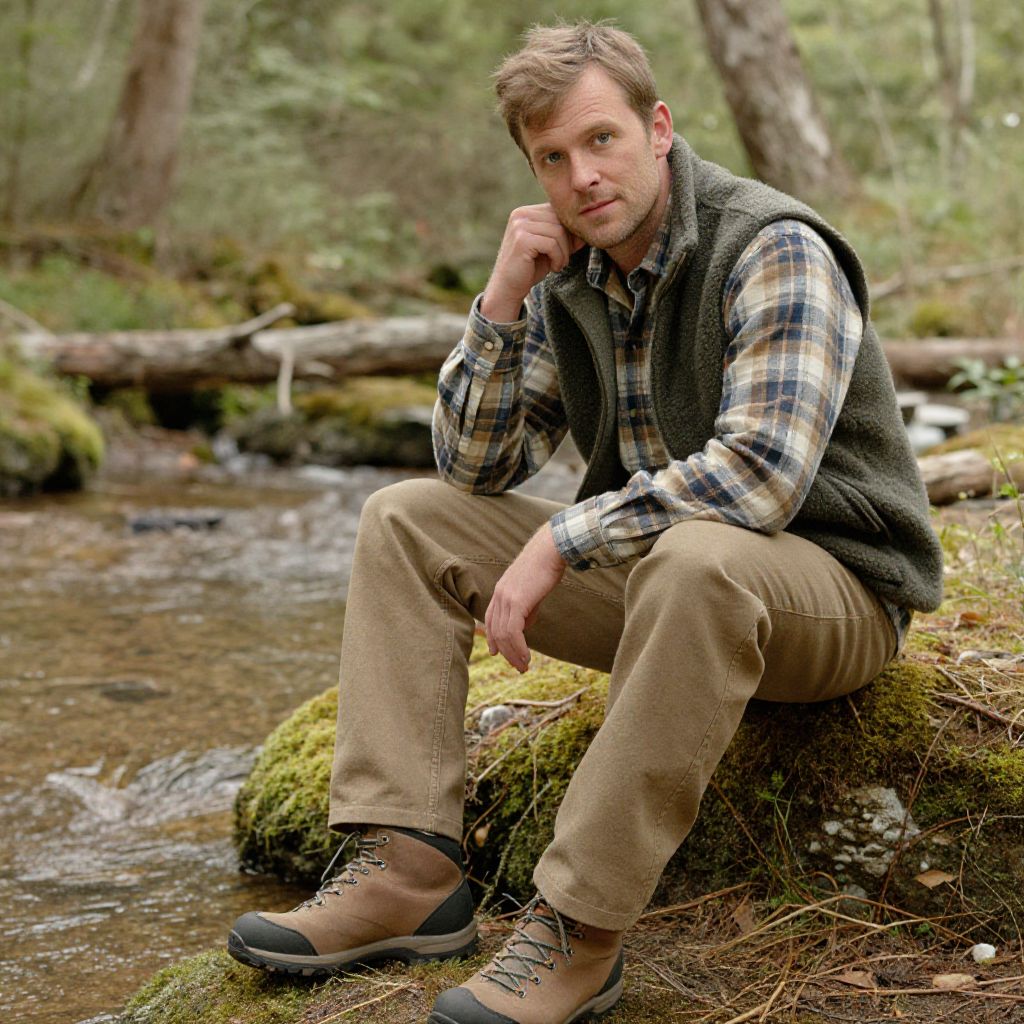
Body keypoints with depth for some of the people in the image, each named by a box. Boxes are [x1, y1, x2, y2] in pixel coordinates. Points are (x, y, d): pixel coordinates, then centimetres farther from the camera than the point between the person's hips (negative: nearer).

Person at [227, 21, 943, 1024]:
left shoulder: (776, 253, -19)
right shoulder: (569, 279, 3)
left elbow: (758, 477, -31)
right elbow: (473, 469, 3)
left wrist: (560, 542, -26)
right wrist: (503, 298, -11)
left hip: (833, 586, -7)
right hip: (654, 575, 7)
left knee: (696, 561, -42)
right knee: (405, 520, -1)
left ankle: (579, 929, -32)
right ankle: (407, 867, -12)